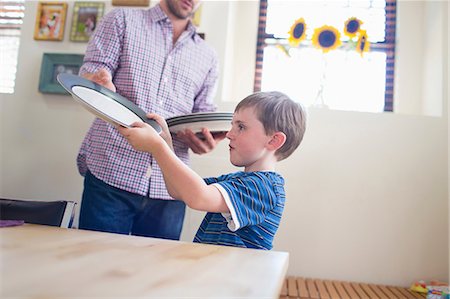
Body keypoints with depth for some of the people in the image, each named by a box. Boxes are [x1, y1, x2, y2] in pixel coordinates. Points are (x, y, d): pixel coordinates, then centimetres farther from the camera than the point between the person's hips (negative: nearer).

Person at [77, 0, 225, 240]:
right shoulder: (122, 20, 14)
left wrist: (207, 142, -6)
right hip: (111, 173, -2)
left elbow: (204, 115, 18)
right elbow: (88, 74, 4)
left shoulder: (207, 56, 20)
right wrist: (100, 84, -21)